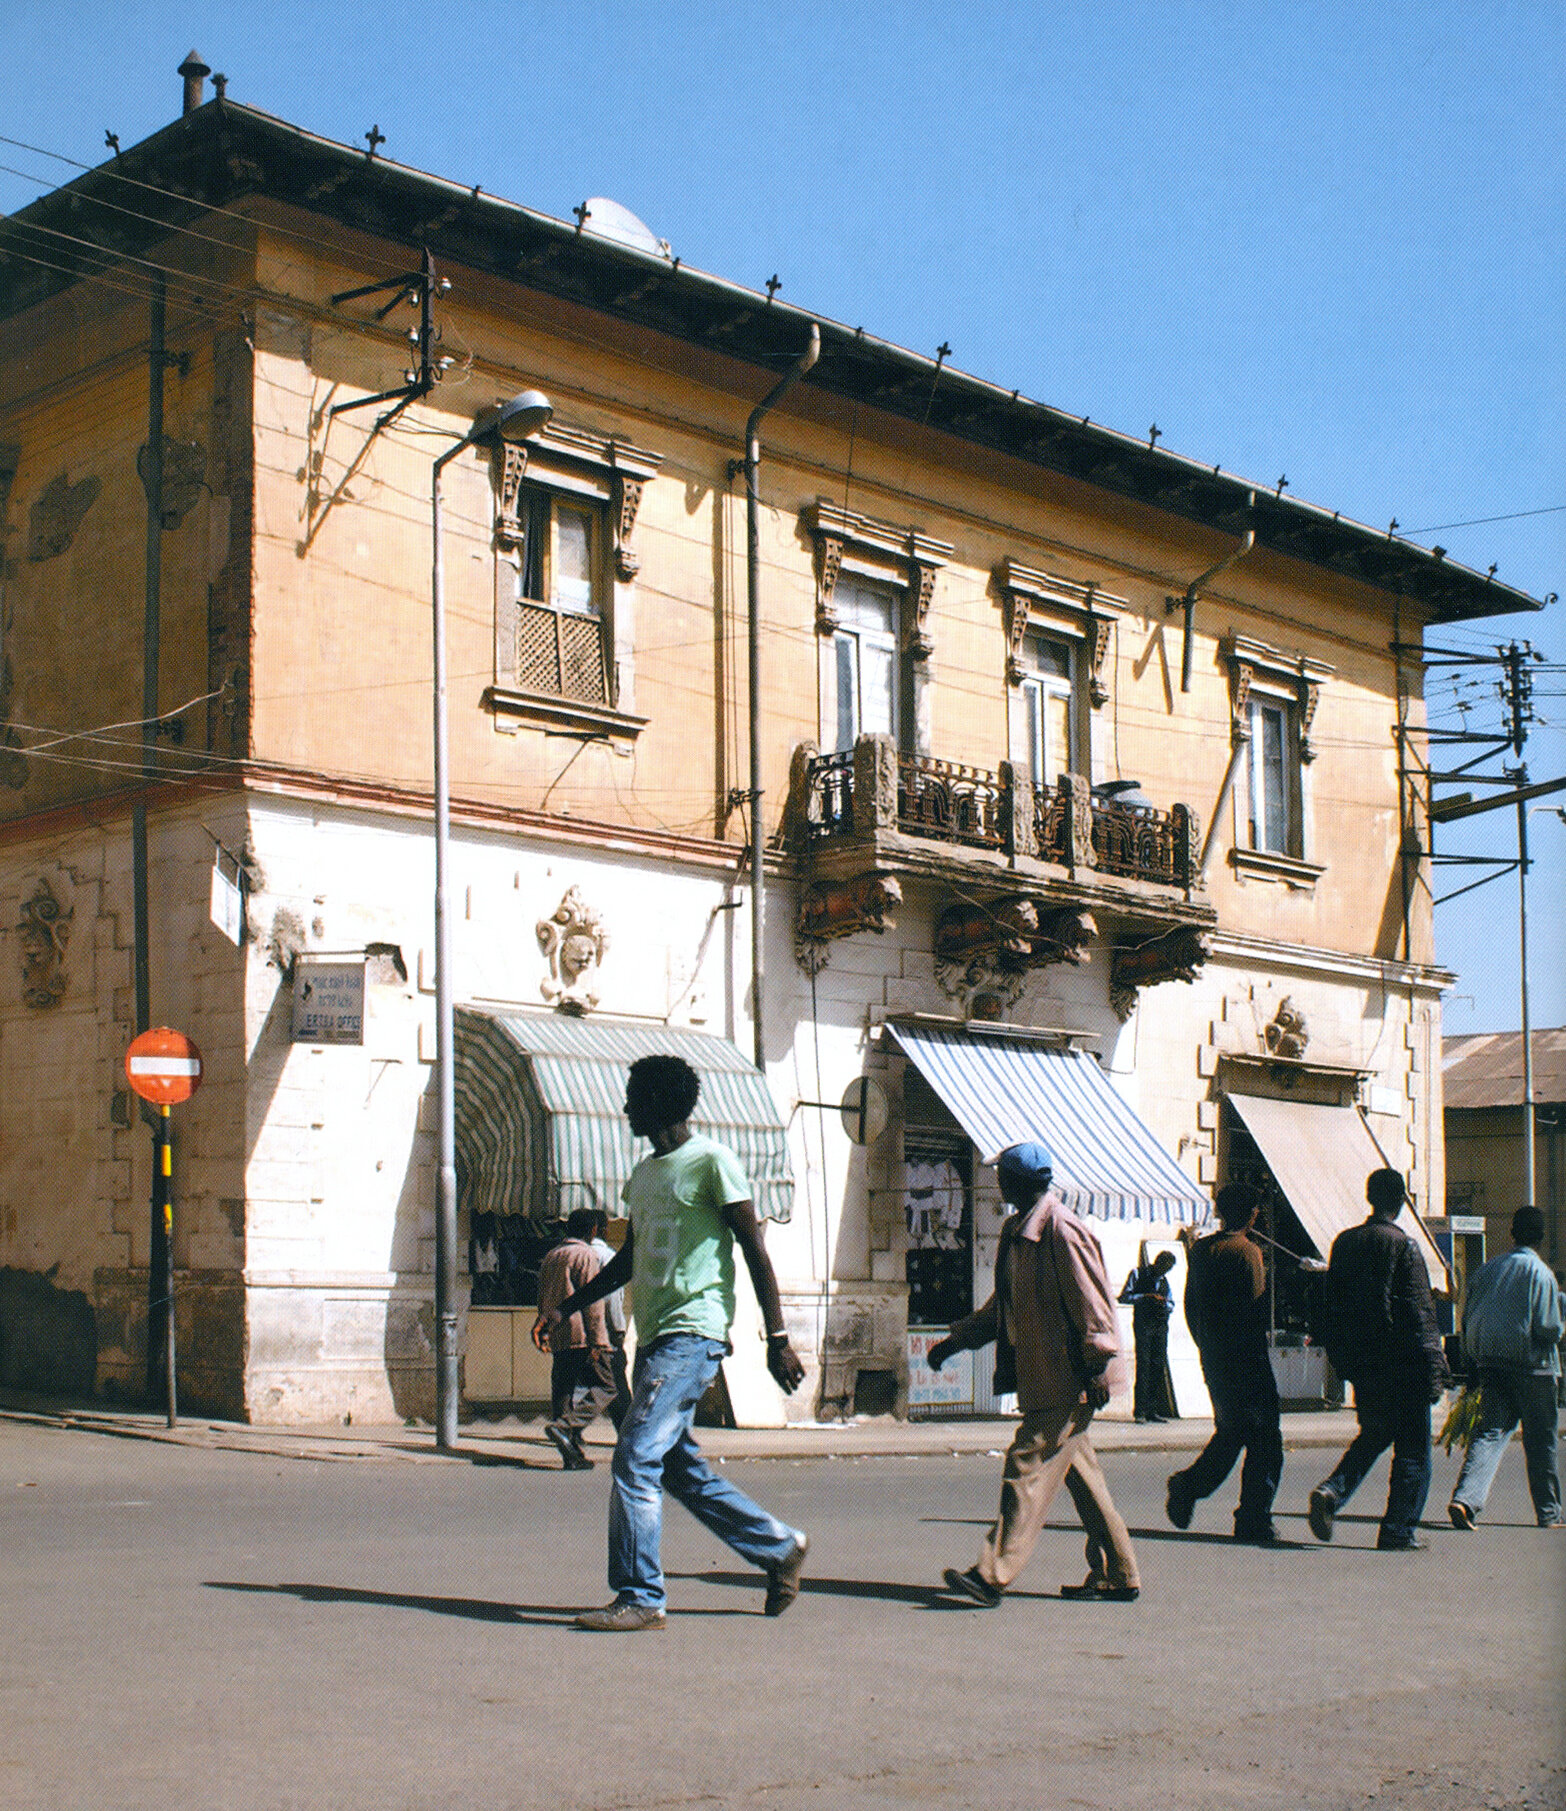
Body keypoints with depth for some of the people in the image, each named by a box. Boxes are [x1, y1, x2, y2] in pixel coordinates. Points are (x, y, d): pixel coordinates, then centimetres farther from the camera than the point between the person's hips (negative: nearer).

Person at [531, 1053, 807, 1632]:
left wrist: (777, 1338, -11)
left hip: (693, 1334, -9)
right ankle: (780, 1546, 24)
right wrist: (564, 1308, 23)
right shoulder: (643, 1174, 19)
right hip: (654, 1338, 9)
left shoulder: (711, 1162, -7)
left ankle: (640, 1597, -9)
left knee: (636, 1458, -14)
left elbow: (755, 1253, -8)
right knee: (679, 1470, 10)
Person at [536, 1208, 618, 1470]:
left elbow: (542, 1298, 21)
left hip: (557, 1338, 8)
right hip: (581, 1336, -8)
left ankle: (573, 1455, 3)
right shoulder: (587, 1256, -6)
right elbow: (592, 1302, -12)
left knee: (564, 1391, 7)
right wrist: (598, 1341, -13)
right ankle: (564, 1425, -20)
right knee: (605, 1386, -2)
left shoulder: (551, 1256, 17)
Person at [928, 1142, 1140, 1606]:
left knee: (1028, 1467, -12)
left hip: (1066, 1379, -10)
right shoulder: (1019, 1231, 15)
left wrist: (1098, 1367, -19)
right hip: (1041, 1376, 10)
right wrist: (955, 1340, 21)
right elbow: (1005, 1306, 25)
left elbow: (1092, 1302, -17)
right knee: (1079, 1472, 13)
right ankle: (1117, 1576, 20)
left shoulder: (1063, 1230, -15)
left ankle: (993, 1576, -14)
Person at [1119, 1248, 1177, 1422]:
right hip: (1143, 1324, -5)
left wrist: (1165, 1304, 0)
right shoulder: (1138, 1274, 6)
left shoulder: (1164, 1280, 21)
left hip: (1161, 1325, 5)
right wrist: (1146, 1297, -13)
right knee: (1143, 1365, -10)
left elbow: (1171, 1304, 24)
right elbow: (1124, 1297, -1)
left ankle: (1154, 1410, 3)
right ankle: (1140, 1410, -10)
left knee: (1159, 1365, 1)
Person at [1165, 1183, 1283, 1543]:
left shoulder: (1200, 1249, 8)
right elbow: (1256, 1308, -17)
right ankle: (1254, 1520, 1)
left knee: (1230, 1431, 21)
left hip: (1212, 1356, 7)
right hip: (1246, 1359, -7)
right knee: (1264, 1437, 1)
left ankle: (1189, 1486, 7)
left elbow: (1190, 1304, 13)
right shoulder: (1247, 1251, -13)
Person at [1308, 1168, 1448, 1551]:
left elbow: (1332, 1304, 11)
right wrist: (1433, 1368, -11)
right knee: (1412, 1447, 5)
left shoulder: (1344, 1242, 6)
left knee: (1373, 1434, 20)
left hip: (1361, 1362, 6)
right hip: (1402, 1362, -6)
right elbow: (1418, 1312, -14)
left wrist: (1341, 1360, 18)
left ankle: (1331, 1491, -2)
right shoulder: (1403, 1245, -12)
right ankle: (1399, 1530, 5)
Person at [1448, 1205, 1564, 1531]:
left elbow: (1467, 1320, 12)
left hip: (1490, 1365, 4)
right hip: (1531, 1366, -4)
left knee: (1490, 1431, 1)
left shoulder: (1488, 1269, 9)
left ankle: (1465, 1498, -19)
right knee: (1540, 1440, 7)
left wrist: (1474, 1363, 18)